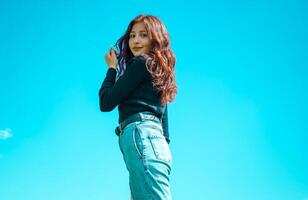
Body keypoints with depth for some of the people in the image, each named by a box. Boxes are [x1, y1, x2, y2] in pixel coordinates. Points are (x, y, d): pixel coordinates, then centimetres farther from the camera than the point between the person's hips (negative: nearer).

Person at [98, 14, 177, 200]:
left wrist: (112, 67, 14)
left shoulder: (142, 63, 2)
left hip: (141, 134, -10)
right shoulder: (158, 68, 29)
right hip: (155, 138, 10)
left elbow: (106, 102, 0)